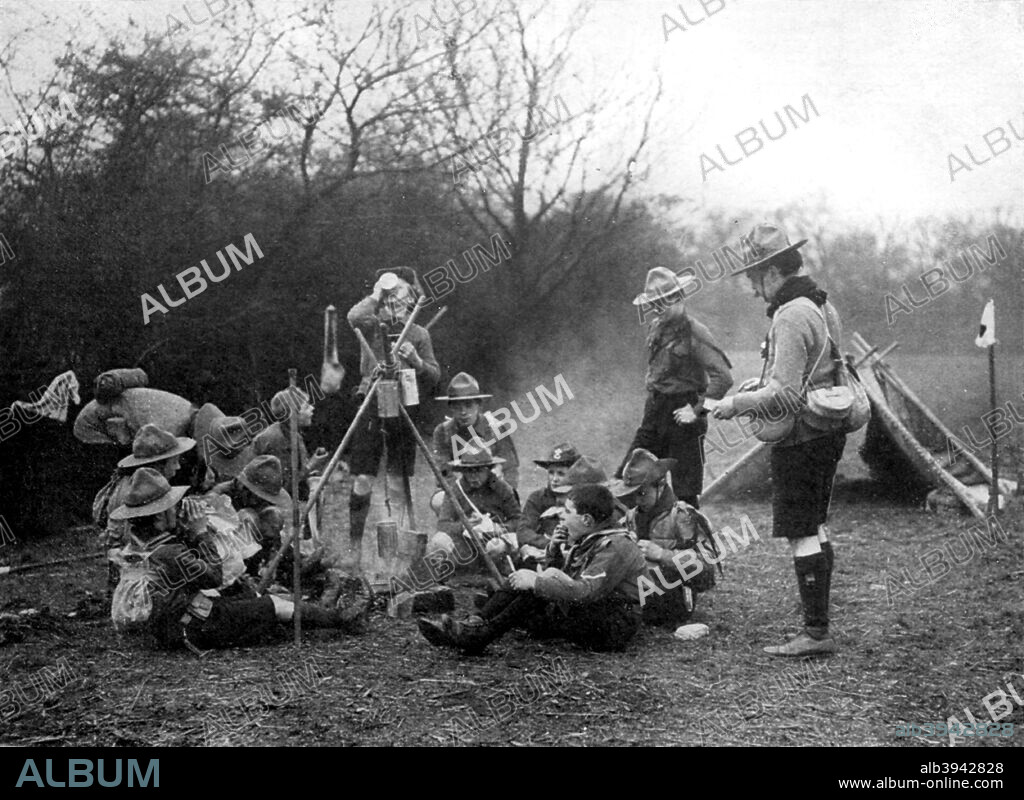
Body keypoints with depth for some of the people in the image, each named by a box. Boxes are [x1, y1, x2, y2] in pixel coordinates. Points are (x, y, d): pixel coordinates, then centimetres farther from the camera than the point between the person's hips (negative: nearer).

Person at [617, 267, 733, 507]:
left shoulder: (695, 332, -14)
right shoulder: (655, 328, 8)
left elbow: (723, 377, -20)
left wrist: (698, 410, -21)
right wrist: (653, 396, 15)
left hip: (682, 413, -7)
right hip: (654, 413, 7)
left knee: (685, 492, 0)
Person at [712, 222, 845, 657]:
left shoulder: (790, 318, -19)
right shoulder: (822, 306, 12)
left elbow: (784, 394, -24)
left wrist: (737, 403, -11)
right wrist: (762, 382, 15)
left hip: (800, 438, -10)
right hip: (827, 434, 10)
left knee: (802, 536, -6)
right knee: (815, 531, 16)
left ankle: (816, 634, -3)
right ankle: (818, 624, 22)